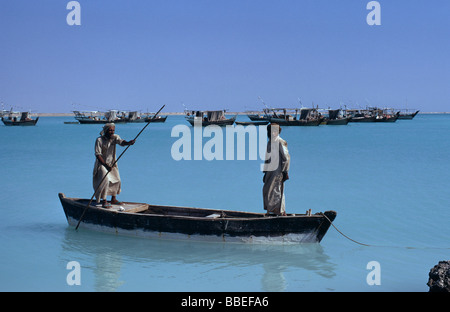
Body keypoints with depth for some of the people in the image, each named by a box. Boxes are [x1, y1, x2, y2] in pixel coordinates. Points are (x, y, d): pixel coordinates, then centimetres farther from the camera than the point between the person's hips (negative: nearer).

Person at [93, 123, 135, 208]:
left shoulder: (115, 137, -6)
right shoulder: (99, 140, -18)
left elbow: (121, 142, -27)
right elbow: (98, 154, -21)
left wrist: (128, 143, -51)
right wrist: (106, 166, -31)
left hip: (112, 163, 6)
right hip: (102, 164, -6)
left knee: (117, 180, 13)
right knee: (105, 179, -25)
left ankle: (113, 199, 33)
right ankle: (104, 202, -19)